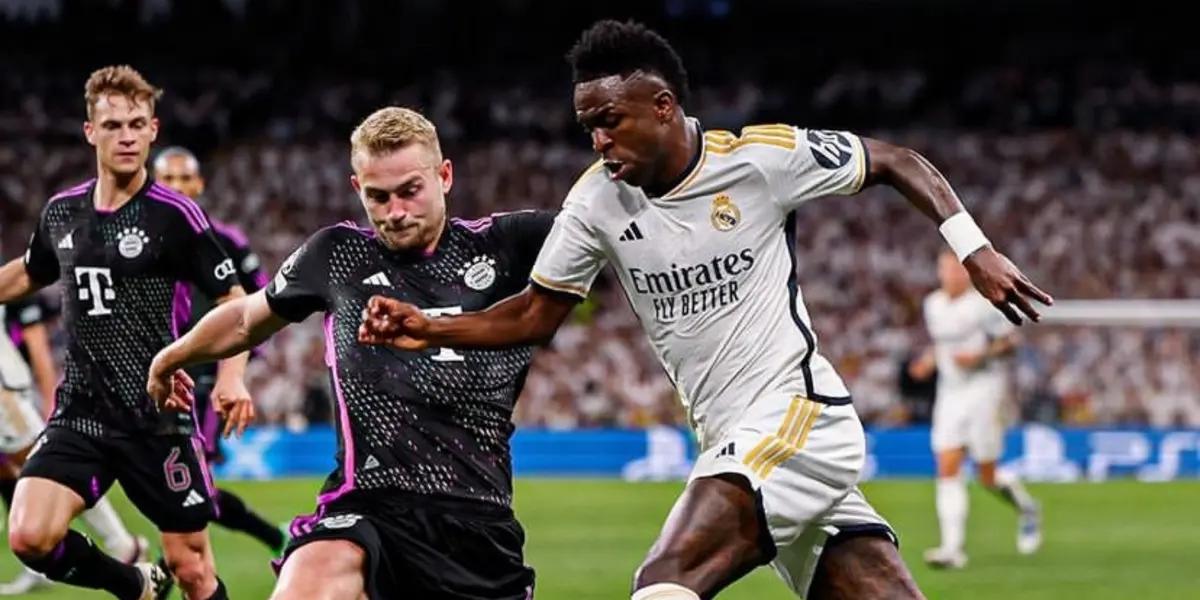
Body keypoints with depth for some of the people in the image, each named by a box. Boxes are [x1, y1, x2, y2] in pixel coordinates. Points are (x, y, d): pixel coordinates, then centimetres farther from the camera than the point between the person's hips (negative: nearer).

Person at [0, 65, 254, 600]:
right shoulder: (61, 212, 6)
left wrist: (232, 375, -18)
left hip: (156, 415, -4)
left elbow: (233, 299, -3)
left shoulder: (174, 215, -8)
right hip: (79, 411, 4)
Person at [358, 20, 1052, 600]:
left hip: (801, 417, -6)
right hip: (737, 447, 6)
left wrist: (976, 250, -6)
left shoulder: (763, 157, -10)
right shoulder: (597, 199, 4)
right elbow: (539, 312, 13)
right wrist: (431, 328, -1)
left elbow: (896, 162, 2)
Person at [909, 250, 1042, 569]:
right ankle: (953, 548, -12)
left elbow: (1009, 342, -6)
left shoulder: (983, 304, -10)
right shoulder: (933, 304, 10)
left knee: (988, 476, -1)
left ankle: (1027, 510, 30)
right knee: (947, 469, -9)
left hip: (983, 390, -5)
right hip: (950, 395, 5)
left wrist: (979, 357, -21)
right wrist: (929, 362, 5)